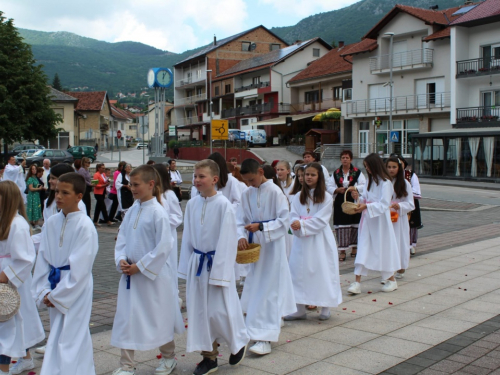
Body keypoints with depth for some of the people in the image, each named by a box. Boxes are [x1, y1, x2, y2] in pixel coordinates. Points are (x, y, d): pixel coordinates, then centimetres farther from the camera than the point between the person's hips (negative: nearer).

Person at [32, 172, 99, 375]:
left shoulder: (85, 226, -15)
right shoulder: (51, 223, 2)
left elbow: (79, 268, -16)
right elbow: (42, 259, 6)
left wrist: (57, 296, -12)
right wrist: (44, 291, -3)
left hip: (76, 290, -6)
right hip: (55, 292, 7)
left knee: (68, 341, -4)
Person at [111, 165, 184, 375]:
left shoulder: (157, 212, -16)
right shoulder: (132, 210, 5)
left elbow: (164, 247, -18)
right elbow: (122, 238, 9)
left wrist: (140, 266, -16)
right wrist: (121, 260, -8)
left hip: (152, 275, -6)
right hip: (130, 274, 6)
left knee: (159, 317, 10)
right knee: (126, 318, 8)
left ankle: (169, 358, 32)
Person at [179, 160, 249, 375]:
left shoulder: (223, 205, -15)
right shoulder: (192, 204, 2)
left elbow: (227, 241, -14)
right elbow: (187, 237, 9)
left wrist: (219, 273, -15)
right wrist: (186, 266, 8)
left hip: (217, 262, -6)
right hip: (197, 262, 6)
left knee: (219, 311, -1)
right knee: (200, 311, 10)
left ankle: (239, 343, 27)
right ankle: (209, 356, 24)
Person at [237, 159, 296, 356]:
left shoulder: (275, 192, -13)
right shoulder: (247, 194, 3)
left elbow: (284, 221, -14)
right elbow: (240, 220, 5)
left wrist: (261, 226, -24)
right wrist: (241, 236, -14)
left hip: (272, 245, -6)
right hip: (255, 245, 6)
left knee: (268, 289, -6)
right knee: (255, 286, 14)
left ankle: (265, 338, -5)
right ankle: (272, 325, 33)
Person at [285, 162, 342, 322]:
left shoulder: (326, 197, -2)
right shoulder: (298, 197, 9)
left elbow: (321, 220, -11)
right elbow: (293, 217, 0)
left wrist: (302, 224, -19)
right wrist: (296, 225, -21)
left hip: (320, 240, -3)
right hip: (301, 240, 4)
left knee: (322, 271, 0)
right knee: (299, 271, 3)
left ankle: (325, 307, 13)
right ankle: (300, 309, 10)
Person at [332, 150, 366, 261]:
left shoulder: (357, 172, 4)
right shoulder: (336, 173, 11)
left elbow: (364, 185, -2)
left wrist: (354, 188, -17)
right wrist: (337, 190, -10)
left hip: (354, 201, -1)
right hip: (340, 202, 1)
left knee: (355, 225, 4)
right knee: (341, 225, -2)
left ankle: (354, 247, 20)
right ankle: (342, 250, 4)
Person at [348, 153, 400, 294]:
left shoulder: (385, 182, -13)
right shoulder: (370, 180, 11)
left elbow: (384, 204, -20)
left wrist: (366, 207, -30)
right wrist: (358, 197, -7)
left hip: (380, 220, -7)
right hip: (367, 219, 7)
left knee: (383, 248, 5)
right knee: (362, 249, 0)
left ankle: (392, 280, 24)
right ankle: (357, 282, -1)